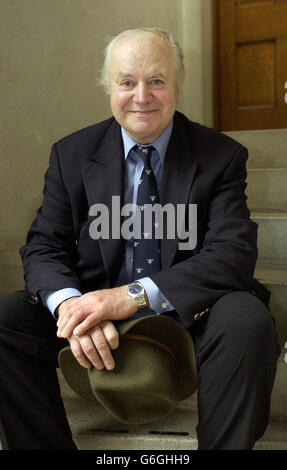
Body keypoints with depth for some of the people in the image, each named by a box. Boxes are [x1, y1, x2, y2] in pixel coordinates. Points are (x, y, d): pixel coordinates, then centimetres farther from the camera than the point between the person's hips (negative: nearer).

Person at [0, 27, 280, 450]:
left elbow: (234, 254, -13)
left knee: (247, 318, -32)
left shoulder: (221, 157, -2)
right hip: (94, 313, 2)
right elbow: (43, 248, 0)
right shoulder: (71, 155, 4)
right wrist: (69, 303, -25)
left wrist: (135, 295, -27)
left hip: (187, 316, -1)